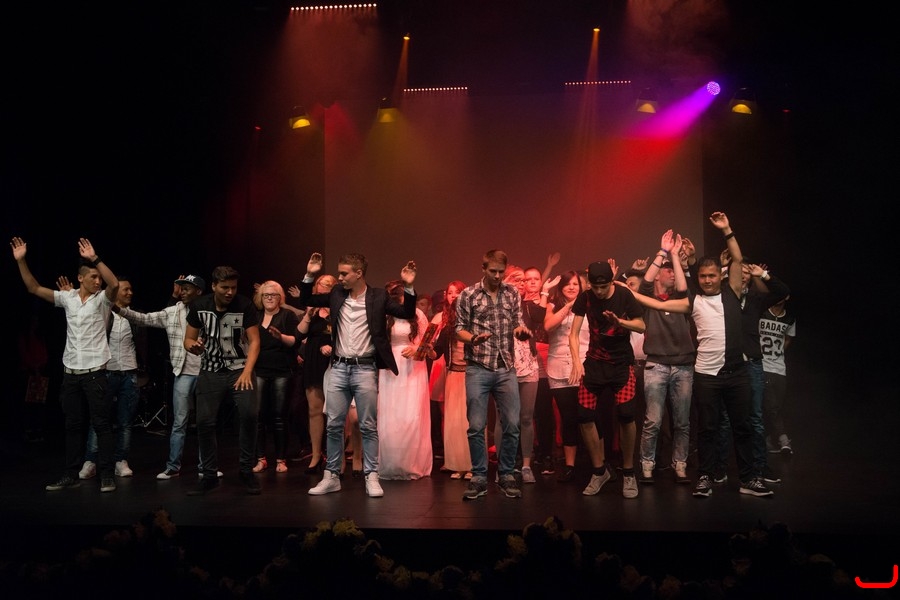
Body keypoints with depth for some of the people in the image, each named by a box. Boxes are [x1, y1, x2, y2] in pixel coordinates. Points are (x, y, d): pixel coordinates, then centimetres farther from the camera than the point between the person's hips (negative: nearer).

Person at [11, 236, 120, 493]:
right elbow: (34, 288, 6)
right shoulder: (67, 298, 6)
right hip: (70, 372, 4)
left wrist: (95, 259, -35)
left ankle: (107, 476, 2)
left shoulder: (102, 299, -5)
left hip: (95, 372, -4)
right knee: (73, 425, 11)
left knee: (102, 424, -2)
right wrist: (21, 261, -4)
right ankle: (71, 475, 19)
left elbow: (115, 284, -27)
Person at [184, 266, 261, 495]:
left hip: (240, 369, -2)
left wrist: (247, 372, -20)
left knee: (250, 413, -21)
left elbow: (254, 341, -9)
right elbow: (188, 339, 4)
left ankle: (246, 470, -4)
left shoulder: (245, 305, -10)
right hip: (210, 371, 2)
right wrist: (192, 346, -21)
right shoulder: (199, 306, -3)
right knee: (204, 422, -4)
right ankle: (210, 475, 12)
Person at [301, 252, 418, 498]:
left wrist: (408, 287, -19)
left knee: (368, 426, 1)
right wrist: (310, 276, -1)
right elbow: (306, 300, 14)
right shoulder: (337, 294, 8)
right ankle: (331, 476, 15)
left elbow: (407, 313, -5)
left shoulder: (378, 296, -2)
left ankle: (371, 477, 8)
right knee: (333, 425, 6)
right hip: (339, 368, 4)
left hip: (365, 369, -3)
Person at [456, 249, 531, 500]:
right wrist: (473, 338, -20)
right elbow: (459, 329, 1)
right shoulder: (468, 295, 0)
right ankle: (479, 478, 10)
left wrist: (522, 331, -16)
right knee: (476, 426, -1)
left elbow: (518, 325, 8)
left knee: (511, 425, 2)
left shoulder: (513, 294, 8)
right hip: (478, 368, -2)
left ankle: (506, 475, 16)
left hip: (506, 368, 2)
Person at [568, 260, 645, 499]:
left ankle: (628, 472, 0)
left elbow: (641, 326, -4)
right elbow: (574, 333, -7)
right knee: (585, 416, -7)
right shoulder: (585, 298, -6)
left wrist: (620, 321, -23)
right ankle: (599, 471, 14)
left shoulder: (624, 295, -11)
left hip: (622, 362, -2)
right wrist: (576, 361, -22)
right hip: (595, 361, 2)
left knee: (625, 413, -20)